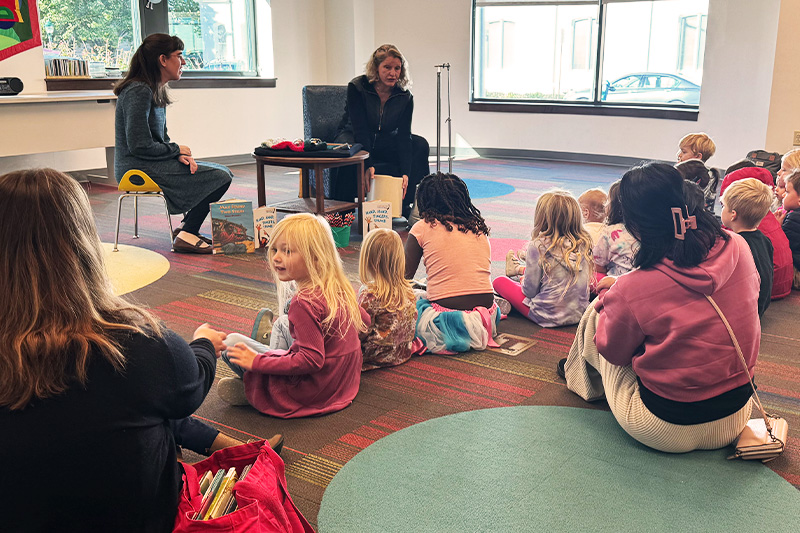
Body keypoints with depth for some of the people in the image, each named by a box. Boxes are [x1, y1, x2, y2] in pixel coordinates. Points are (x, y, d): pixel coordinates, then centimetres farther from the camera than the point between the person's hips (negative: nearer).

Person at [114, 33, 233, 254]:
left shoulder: (156, 91, 14)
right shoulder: (139, 91, -17)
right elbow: (140, 146, -22)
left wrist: (181, 156, -2)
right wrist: (177, 150, -8)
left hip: (153, 164, 10)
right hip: (139, 169, -10)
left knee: (223, 172, 8)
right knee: (220, 177, -16)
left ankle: (188, 227, 11)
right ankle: (186, 235, -9)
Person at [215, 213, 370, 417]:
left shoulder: (304, 303, -27)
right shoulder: (340, 288, -2)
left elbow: (312, 360, -28)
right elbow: (364, 320, 14)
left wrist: (257, 362, -23)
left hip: (312, 391, -8)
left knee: (231, 343, -5)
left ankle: (252, 391, 10)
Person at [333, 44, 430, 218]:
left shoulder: (405, 97, -11)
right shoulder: (356, 87, -20)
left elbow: (403, 136, -18)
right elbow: (360, 129, -26)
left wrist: (405, 172, -31)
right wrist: (368, 165, -39)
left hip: (385, 142, 4)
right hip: (353, 137, -4)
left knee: (420, 145, -20)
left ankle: (404, 204, -15)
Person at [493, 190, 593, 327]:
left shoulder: (538, 246, -18)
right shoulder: (584, 244, -4)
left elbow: (530, 290, -13)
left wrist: (524, 282, 11)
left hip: (548, 317, -6)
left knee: (499, 281, 12)